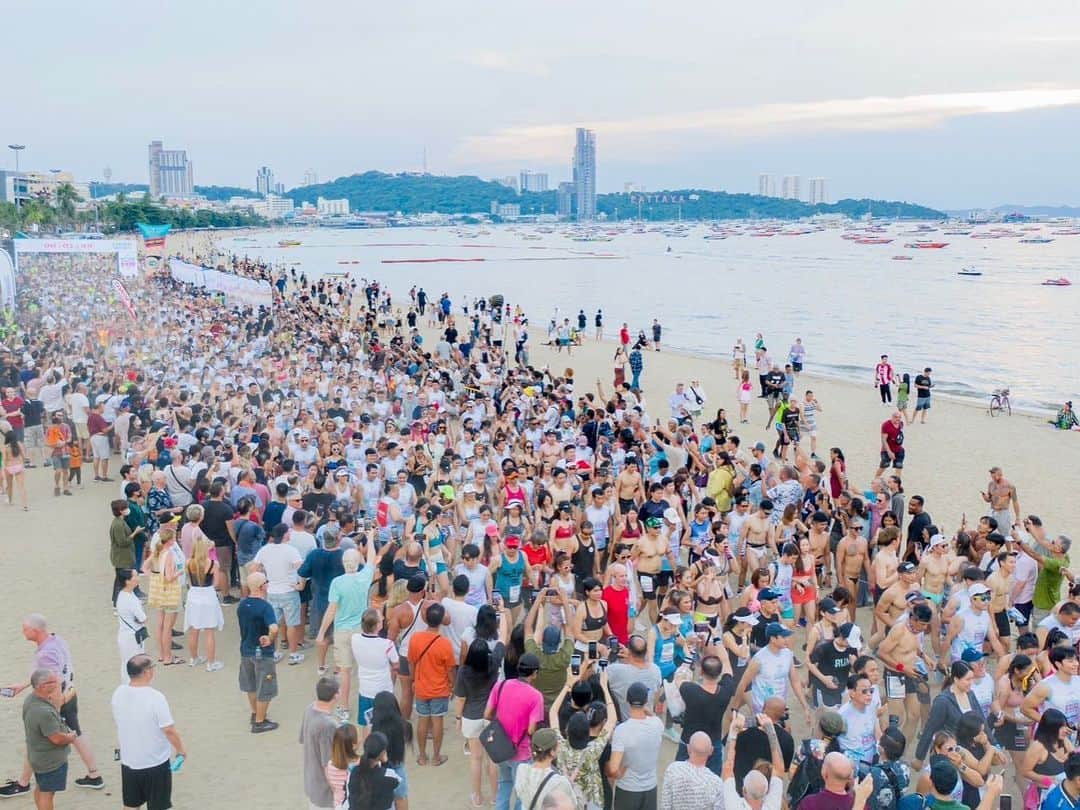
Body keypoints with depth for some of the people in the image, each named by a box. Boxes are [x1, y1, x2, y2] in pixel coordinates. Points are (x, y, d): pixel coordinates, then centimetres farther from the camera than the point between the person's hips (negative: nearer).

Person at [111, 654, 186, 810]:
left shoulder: (119, 693, -9)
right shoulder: (155, 698, -26)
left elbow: (118, 721, 8)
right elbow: (169, 730, -20)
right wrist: (181, 748, -2)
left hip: (128, 761, 5)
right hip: (155, 763, -5)